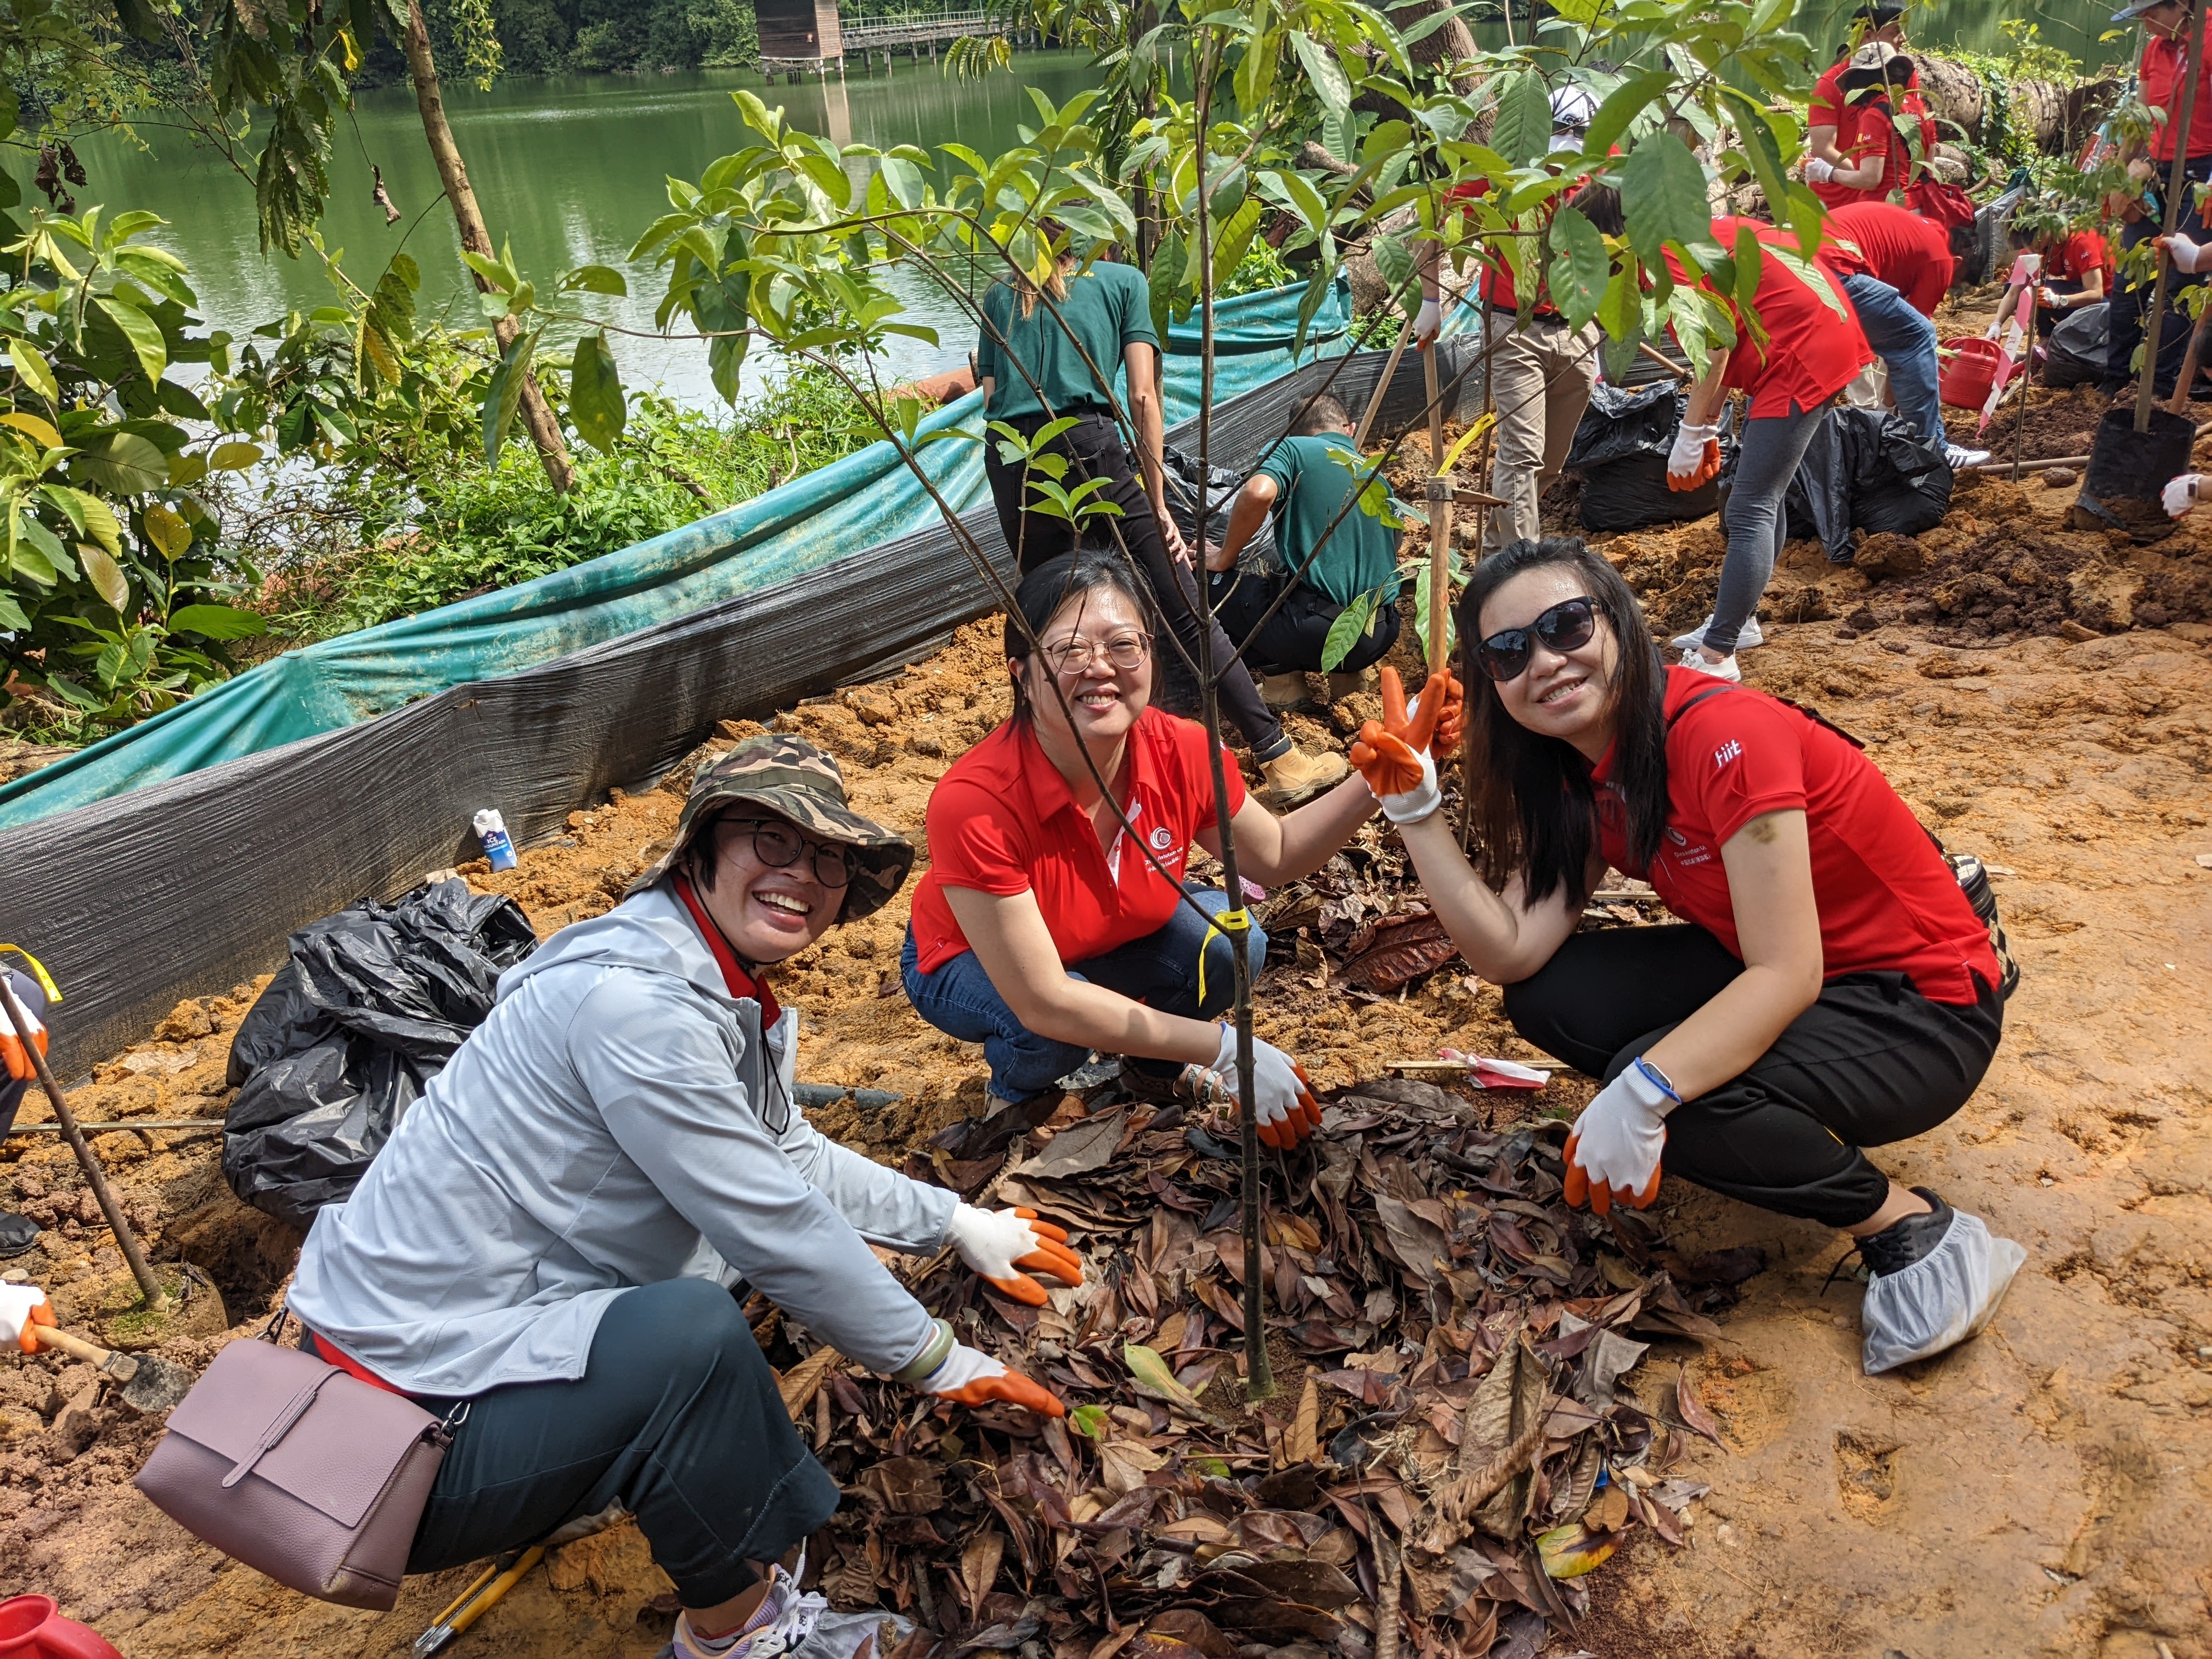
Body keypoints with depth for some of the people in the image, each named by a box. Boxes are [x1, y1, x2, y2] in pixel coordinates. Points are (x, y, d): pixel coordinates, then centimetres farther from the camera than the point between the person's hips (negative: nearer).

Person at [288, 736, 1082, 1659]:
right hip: (410, 1411, -10)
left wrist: (962, 1227, 17)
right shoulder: (633, 999, -26)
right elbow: (779, 1231, -23)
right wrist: (937, 1363, -11)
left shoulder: (725, 993, 4)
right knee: (692, 1331, -30)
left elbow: (794, 1159, 17)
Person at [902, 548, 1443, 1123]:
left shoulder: (1182, 752, -24)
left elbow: (1275, 855, -2)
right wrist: (1228, 1050, -33)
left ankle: (1152, 1067, 12)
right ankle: (1014, 1093, 4)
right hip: (968, 964, -4)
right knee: (1052, 1034, -34)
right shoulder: (974, 804, -39)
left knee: (1229, 941, -19)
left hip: (1109, 942, 5)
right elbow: (1045, 1005, -37)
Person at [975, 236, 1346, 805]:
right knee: (1185, 613, -2)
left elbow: (991, 399, 16)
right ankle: (1281, 760, -1)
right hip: (1085, 448, -4)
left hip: (1007, 463, 4)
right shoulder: (1124, 280, 16)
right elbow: (1143, 396, 6)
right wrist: (1158, 505, 6)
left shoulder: (999, 297, 24)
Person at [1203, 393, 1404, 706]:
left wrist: (1223, 559, -3)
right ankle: (1348, 674, 18)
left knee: (1210, 583, 12)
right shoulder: (1376, 476, 20)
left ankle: (1281, 676, 6)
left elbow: (1258, 494, -19)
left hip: (1315, 631, -6)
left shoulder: (1291, 448, 3)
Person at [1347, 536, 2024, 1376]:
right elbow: (1512, 952, -12)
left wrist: (1641, 1095, -40)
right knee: (1549, 998, -7)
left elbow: (1788, 976, -31)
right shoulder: (1580, 780, -2)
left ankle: (1912, 1227, -7)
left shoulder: (1724, 734, -27)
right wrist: (1414, 808, -18)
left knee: (1677, 1097, -31)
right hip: (1776, 974, 8)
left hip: (1925, 1006, -8)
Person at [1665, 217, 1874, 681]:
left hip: (1803, 354, -11)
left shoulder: (1668, 249, -14)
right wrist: (1708, 425, 17)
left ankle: (1716, 657, -17)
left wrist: (1692, 434, -14)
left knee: (1752, 509, -14)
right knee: (1761, 497, 19)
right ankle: (1740, 620, 30)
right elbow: (1727, 341, 18)